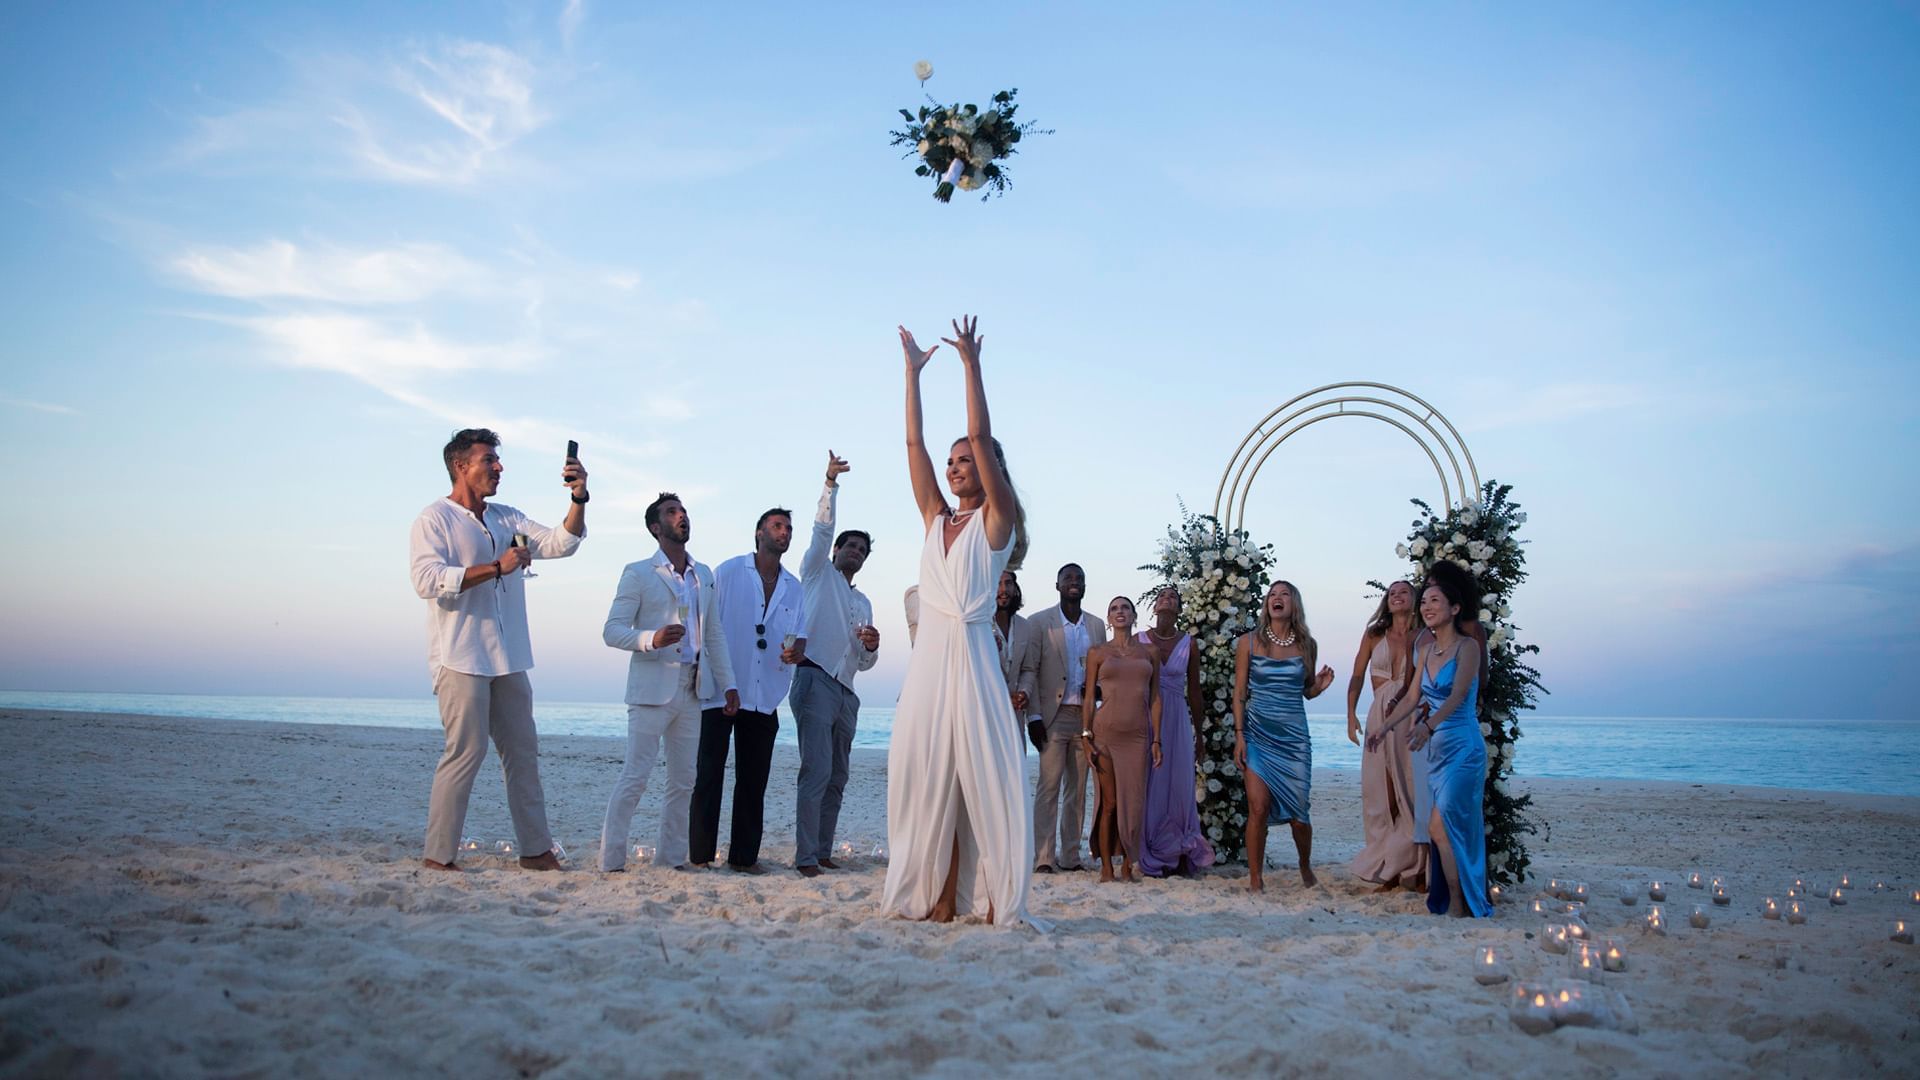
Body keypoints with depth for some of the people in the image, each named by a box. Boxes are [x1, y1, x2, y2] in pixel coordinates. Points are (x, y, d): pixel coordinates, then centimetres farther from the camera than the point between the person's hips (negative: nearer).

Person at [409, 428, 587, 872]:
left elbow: (560, 543, 9)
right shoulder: (434, 520, -4)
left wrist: (579, 500, -6)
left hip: (509, 660, 7)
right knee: (466, 751, -9)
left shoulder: (508, 519, 16)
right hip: (461, 659, -7)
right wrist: (496, 568, -21)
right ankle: (437, 856, 0)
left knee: (523, 753, 8)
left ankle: (536, 850, 15)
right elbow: (428, 581, -18)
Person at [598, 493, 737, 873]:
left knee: (683, 780, 8)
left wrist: (728, 683, 12)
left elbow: (715, 635, 18)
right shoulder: (638, 573, -1)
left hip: (691, 689, 6)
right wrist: (652, 639, -24)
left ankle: (673, 856, 16)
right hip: (652, 689, -6)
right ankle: (611, 861, -2)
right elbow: (612, 631, -7)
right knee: (635, 777, -7)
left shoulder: (704, 575, 17)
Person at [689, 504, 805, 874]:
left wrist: (793, 653, -9)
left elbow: (798, 637, 15)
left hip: (765, 697, 5)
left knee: (753, 781, 8)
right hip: (719, 692, -4)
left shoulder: (794, 588, 15)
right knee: (709, 776, -4)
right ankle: (700, 855, 1)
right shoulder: (728, 572, 2)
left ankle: (744, 855, 15)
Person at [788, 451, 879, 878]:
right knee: (817, 771, -15)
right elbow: (822, 529, -3)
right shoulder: (818, 573, 13)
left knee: (837, 778, 6)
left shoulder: (863, 603, 28)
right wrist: (830, 483, -14)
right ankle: (805, 856, -15)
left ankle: (823, 852, 12)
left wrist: (871, 647, 4)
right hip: (815, 680, -7)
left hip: (846, 691, 7)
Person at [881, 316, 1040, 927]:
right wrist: (913, 372, 13)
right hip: (928, 656, 5)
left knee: (980, 778, -7)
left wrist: (971, 365, -6)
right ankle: (937, 896, 6)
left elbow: (982, 438, -6)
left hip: (971, 656, -5)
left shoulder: (995, 520, 3)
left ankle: (998, 900, -4)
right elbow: (914, 445, 14)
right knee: (928, 778, 2)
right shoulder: (936, 519, 17)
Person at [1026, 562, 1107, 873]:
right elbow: (1030, 672, -2)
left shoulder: (1096, 625, 14)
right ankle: (1043, 857, -5)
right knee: (1049, 786, -7)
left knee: (1077, 788, 6)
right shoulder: (1040, 623, 1)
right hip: (1053, 715, -4)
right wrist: (1034, 716, -10)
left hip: (1085, 716, 4)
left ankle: (1071, 855, 12)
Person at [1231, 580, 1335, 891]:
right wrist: (1239, 735, -6)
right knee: (1259, 807, -9)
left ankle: (1306, 868, 30)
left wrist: (1320, 686, -7)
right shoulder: (1249, 642, 0)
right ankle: (1255, 880, 2)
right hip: (1257, 734, -1)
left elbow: (1307, 692, 15)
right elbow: (1239, 692, 1)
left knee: (1298, 810, 4)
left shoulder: (1307, 645, 5)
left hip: (1294, 737, 1)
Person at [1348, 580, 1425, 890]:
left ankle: (1420, 870, 6)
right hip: (1381, 718, 2)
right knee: (1383, 795, 3)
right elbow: (1357, 676, 6)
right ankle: (1390, 872, 10)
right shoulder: (1374, 635, 10)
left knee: (1414, 793, -3)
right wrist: (1351, 714, -2)